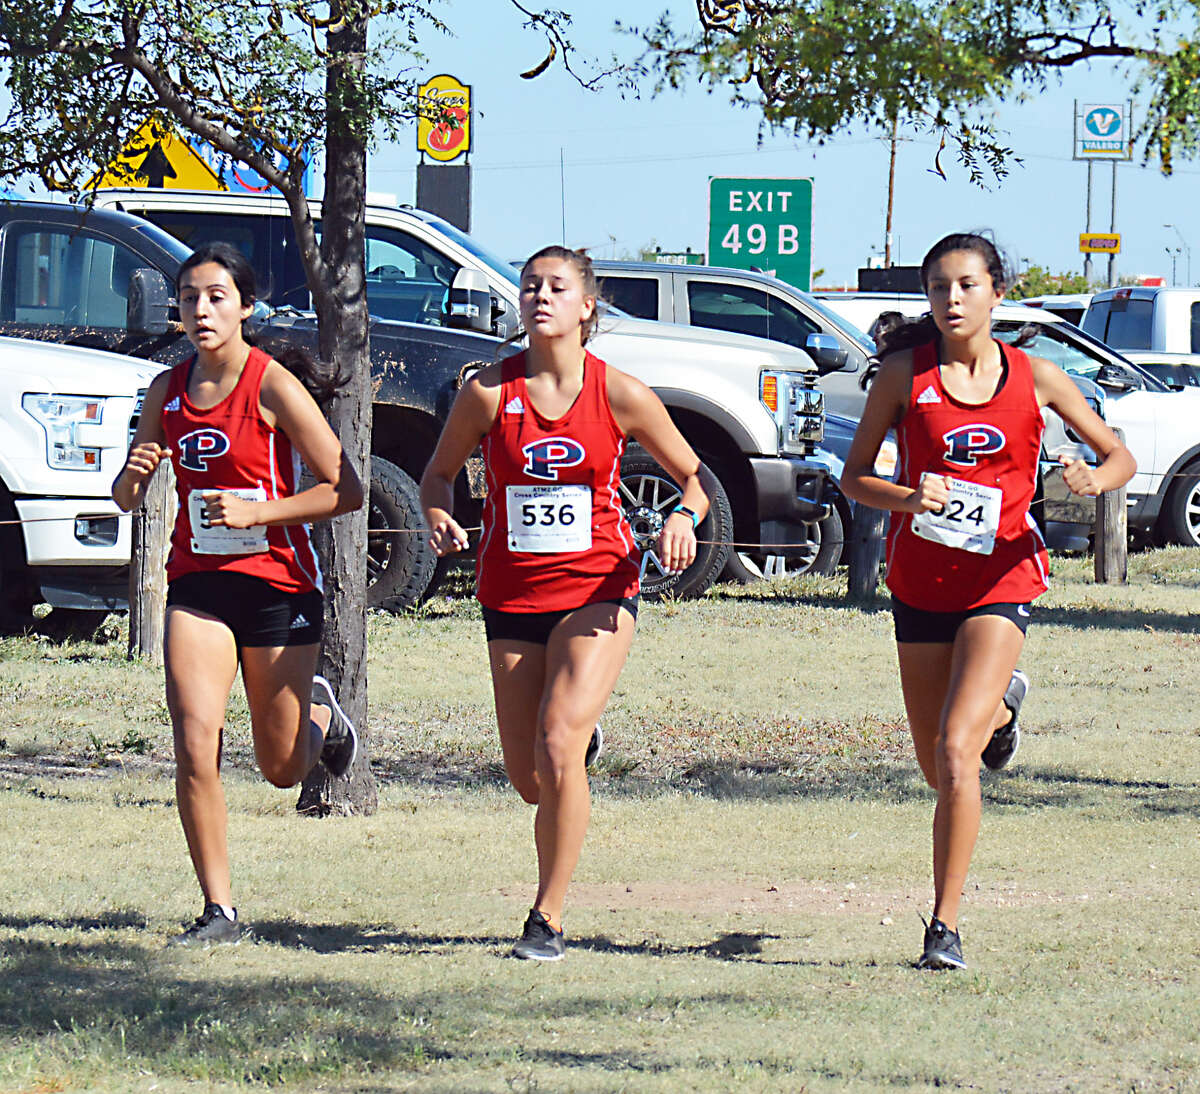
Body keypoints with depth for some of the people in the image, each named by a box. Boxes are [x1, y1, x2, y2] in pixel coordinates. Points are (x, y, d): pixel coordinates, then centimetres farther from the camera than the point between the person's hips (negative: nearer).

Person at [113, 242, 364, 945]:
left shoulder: (274, 386, -11)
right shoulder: (169, 391, 4)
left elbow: (346, 491, -12)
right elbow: (127, 498, 14)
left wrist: (254, 512, -21)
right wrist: (136, 473, -10)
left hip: (279, 583, -3)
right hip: (197, 583, 3)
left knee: (283, 767, 9)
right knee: (195, 743, -15)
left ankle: (320, 718, 46)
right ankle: (219, 911, -7)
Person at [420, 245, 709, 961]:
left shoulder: (620, 394, -4)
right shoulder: (490, 392, -2)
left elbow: (696, 476, 7)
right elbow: (439, 474, 10)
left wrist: (684, 519, -15)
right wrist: (440, 519, -12)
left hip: (597, 592, -2)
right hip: (512, 597, 3)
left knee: (557, 749, -20)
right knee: (529, 780, 9)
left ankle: (548, 921, -9)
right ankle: (583, 742, 48)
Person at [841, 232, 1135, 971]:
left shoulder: (1035, 377, -1)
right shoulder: (904, 374, -1)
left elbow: (1121, 456, 8)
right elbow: (854, 478, 3)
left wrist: (1094, 481, -16)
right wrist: (907, 498, -18)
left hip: (1002, 577, -2)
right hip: (920, 580, 2)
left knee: (956, 750, -19)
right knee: (937, 769, 13)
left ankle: (946, 925, -13)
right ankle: (1001, 706, 49)